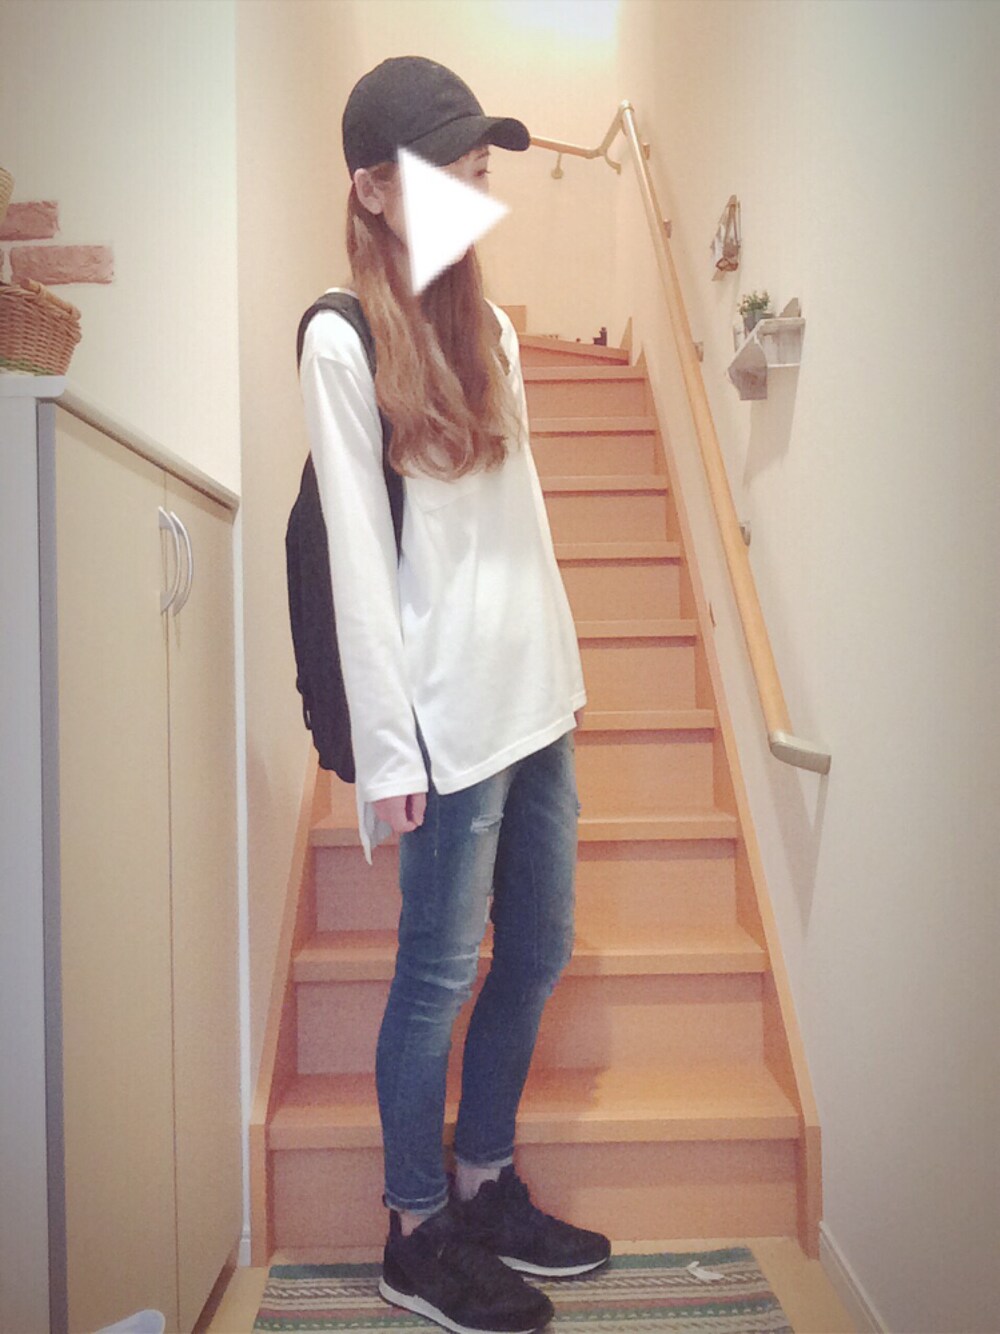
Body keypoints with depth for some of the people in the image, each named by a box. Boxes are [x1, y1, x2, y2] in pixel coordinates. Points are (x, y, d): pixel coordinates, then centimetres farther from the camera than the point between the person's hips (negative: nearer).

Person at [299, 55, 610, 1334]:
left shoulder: (489, 326, 14)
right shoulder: (342, 340, -7)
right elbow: (356, 556, -11)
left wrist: (562, 673, 13)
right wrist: (388, 749, -13)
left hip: (535, 696, 8)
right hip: (448, 713, -7)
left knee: (536, 954, 15)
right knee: (441, 971, 5)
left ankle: (486, 1185, 37)